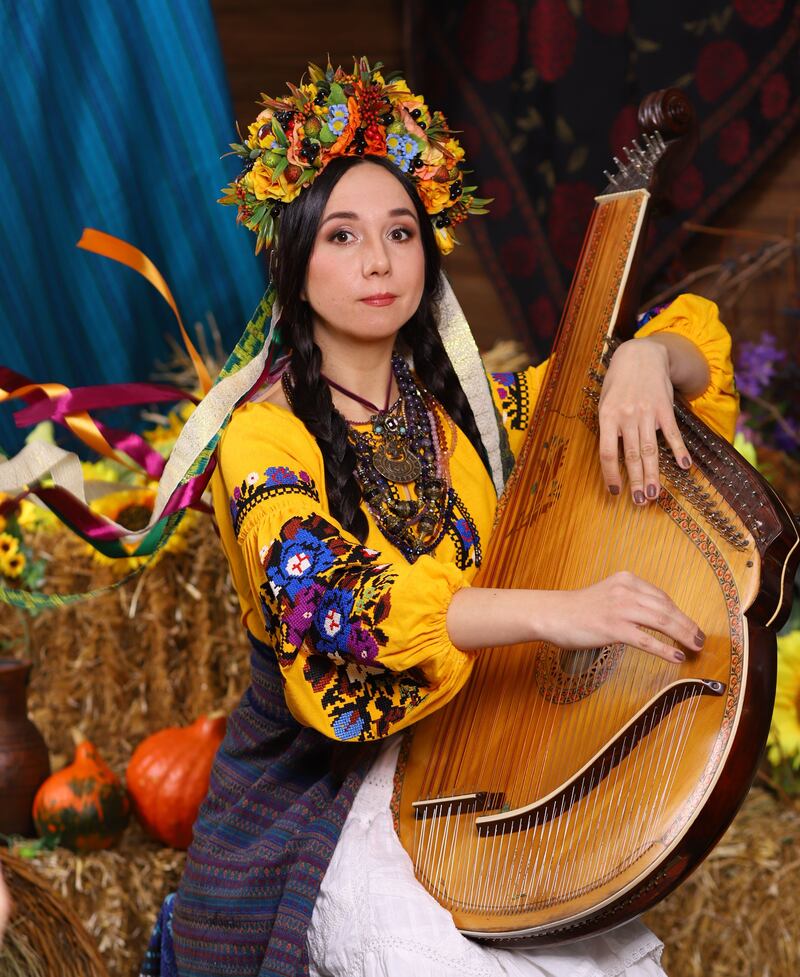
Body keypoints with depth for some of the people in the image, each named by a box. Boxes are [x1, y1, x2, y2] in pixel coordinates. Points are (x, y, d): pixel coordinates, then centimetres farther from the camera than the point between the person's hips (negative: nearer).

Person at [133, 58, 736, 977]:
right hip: (326, 790, -4)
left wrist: (645, 359, -16)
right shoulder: (265, 436, -10)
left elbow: (699, 342, 10)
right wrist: (554, 610, -40)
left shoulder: (467, 407, 3)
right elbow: (317, 594, -29)